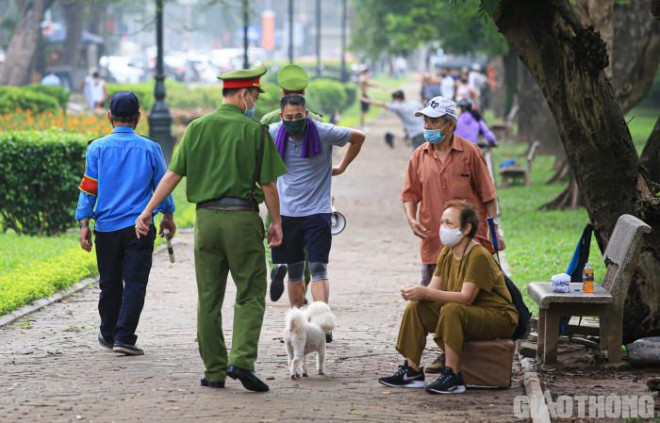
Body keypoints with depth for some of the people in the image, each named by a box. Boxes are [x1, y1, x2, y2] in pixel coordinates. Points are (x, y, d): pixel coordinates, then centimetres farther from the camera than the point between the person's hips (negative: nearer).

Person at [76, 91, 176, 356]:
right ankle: (124, 337, -10)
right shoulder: (150, 149, 1)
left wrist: (84, 224, 2)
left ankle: (109, 335, 28)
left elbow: (88, 188, -2)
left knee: (110, 284, 14)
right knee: (135, 283, -2)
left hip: (106, 227, 1)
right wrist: (168, 216, 25)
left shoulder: (97, 148, 0)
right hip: (139, 226, -1)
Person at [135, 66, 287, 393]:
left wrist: (147, 211, 8)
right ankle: (242, 360, -14)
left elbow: (173, 175, 4)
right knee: (250, 295, 3)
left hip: (207, 218, 4)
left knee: (209, 298, 9)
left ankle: (214, 371, 10)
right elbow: (267, 184, -3)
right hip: (243, 218, -3)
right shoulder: (254, 131, -4)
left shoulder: (197, 128, 6)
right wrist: (276, 222, 8)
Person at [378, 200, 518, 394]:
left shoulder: (478, 256, -22)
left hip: (498, 318, -9)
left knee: (451, 310, -35)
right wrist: (415, 292, -22)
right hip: (466, 315, 9)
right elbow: (433, 289, 2)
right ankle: (412, 371, -2)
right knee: (416, 307, -3)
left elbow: (466, 297, -29)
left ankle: (452, 377, -33)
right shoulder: (447, 253, 6)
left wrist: (426, 293, -34)